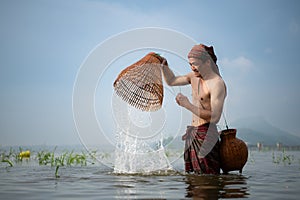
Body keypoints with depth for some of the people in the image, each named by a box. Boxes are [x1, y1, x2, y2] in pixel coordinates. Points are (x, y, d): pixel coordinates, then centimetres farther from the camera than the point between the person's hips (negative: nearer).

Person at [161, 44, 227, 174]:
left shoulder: (217, 84, -14)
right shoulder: (194, 76, 12)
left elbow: (215, 117, -22)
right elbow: (171, 81, 28)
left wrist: (188, 105, -23)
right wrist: (164, 65, 11)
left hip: (206, 135, -8)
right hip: (192, 134, 8)